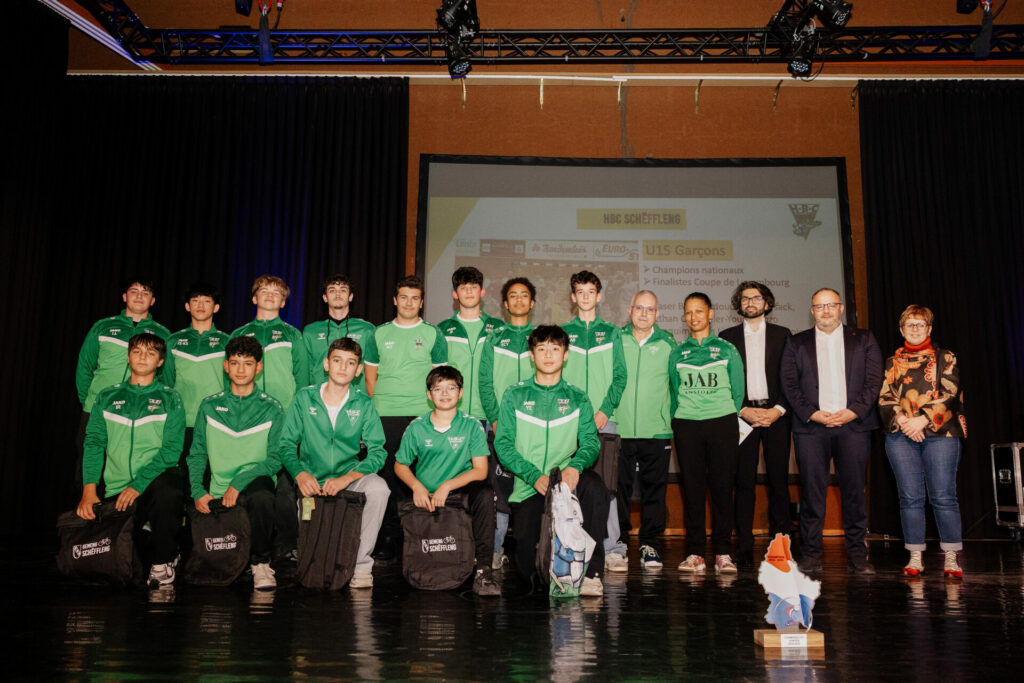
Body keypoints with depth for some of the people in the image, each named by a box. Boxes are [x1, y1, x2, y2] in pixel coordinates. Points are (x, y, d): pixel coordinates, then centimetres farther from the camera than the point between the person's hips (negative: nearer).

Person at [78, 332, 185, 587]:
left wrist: (138, 485, -17)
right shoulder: (107, 398, 13)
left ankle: (162, 561, -14)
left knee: (168, 491, -39)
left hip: (157, 479, -2)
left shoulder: (169, 399, 5)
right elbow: (94, 443, 6)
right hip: (115, 489, 3)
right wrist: (89, 488, -8)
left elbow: (171, 450, -5)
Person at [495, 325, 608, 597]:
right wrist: (534, 475, -18)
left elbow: (590, 441, 1)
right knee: (529, 569, -12)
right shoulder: (515, 396, 7)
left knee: (594, 485, -34)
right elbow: (503, 443, -2)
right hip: (528, 487, -1)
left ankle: (592, 571, -24)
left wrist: (575, 466, -23)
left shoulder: (577, 398, 11)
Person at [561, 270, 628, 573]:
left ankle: (612, 550, -2)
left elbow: (619, 376, 6)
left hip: (604, 419, 0)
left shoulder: (612, 333, 13)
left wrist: (605, 410, -7)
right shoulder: (561, 332, 13)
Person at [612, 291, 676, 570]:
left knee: (654, 489, 4)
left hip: (656, 431, 0)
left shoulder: (668, 343, 7)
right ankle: (617, 543, 15)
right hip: (619, 429, 0)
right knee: (617, 489, 3)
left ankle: (650, 545, 14)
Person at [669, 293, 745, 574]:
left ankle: (722, 553, 7)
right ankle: (695, 553, 6)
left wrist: (729, 420, 3)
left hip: (722, 423, -1)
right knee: (692, 488, 0)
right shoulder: (676, 353, 12)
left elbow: (738, 391, 10)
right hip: (686, 425, 1)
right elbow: (673, 392, 14)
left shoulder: (727, 350, 9)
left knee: (722, 488, -1)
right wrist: (676, 421, 4)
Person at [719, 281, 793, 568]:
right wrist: (743, 411, -6)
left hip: (776, 414, 0)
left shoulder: (782, 335, 12)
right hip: (742, 414, 0)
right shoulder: (727, 337, 11)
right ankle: (744, 547, 1)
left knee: (779, 479, -1)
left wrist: (778, 409, -6)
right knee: (744, 481, -2)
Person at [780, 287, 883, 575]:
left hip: (854, 425, 1)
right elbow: (789, 383, 4)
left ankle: (858, 556, 12)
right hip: (811, 426, 0)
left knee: (854, 491, 3)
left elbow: (874, 380, 5)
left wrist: (853, 411, -9)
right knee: (812, 491, -1)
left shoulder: (864, 340, 13)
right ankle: (811, 556, 6)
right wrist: (812, 414, -9)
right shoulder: (796, 343, 12)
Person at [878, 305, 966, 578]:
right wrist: (902, 420, -11)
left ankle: (951, 558, 4)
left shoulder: (945, 358, 10)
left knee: (943, 496, -5)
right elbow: (884, 397, 7)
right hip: (901, 435, 2)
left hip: (939, 433, -1)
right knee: (910, 497, 1)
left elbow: (949, 394, -2)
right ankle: (916, 557, 8)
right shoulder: (892, 362, 15)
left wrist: (923, 419, -13)